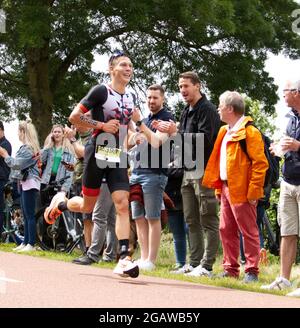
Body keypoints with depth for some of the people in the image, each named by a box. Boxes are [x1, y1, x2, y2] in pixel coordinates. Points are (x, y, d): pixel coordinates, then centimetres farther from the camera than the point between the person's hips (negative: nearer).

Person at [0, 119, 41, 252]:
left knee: (29, 215, -10)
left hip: (30, 183, -10)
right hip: (25, 183, 10)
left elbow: (17, 164, -18)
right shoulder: (26, 147, 17)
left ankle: (31, 244, -10)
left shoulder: (28, 148, -14)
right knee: (26, 215, 11)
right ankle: (25, 242, 14)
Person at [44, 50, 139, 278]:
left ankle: (124, 259, -17)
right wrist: (102, 125, -17)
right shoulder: (101, 91, -8)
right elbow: (74, 117, -10)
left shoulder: (131, 98, 13)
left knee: (123, 204, -11)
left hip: (117, 157, 5)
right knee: (87, 207, 6)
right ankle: (61, 203, 40)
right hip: (97, 153, -5)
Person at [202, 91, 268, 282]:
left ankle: (252, 271, 1)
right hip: (226, 188, 9)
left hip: (241, 191, -9)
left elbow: (260, 163, -15)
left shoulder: (250, 132, -10)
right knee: (227, 230, 11)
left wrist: (254, 191, -18)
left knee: (248, 231, -3)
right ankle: (231, 269, 18)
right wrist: (219, 187, 17)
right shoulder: (225, 132, 18)